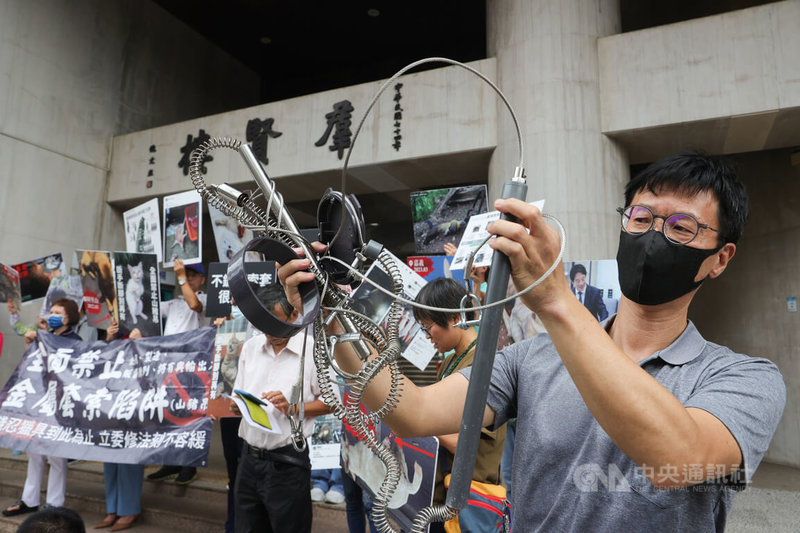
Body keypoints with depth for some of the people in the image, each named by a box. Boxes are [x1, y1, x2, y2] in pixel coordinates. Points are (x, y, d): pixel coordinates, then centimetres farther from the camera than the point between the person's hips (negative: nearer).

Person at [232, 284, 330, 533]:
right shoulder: (250, 347, 7)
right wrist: (236, 406, -7)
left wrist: (292, 408, -19)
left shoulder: (313, 349, -9)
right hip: (249, 458, 5)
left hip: (287, 463, -5)